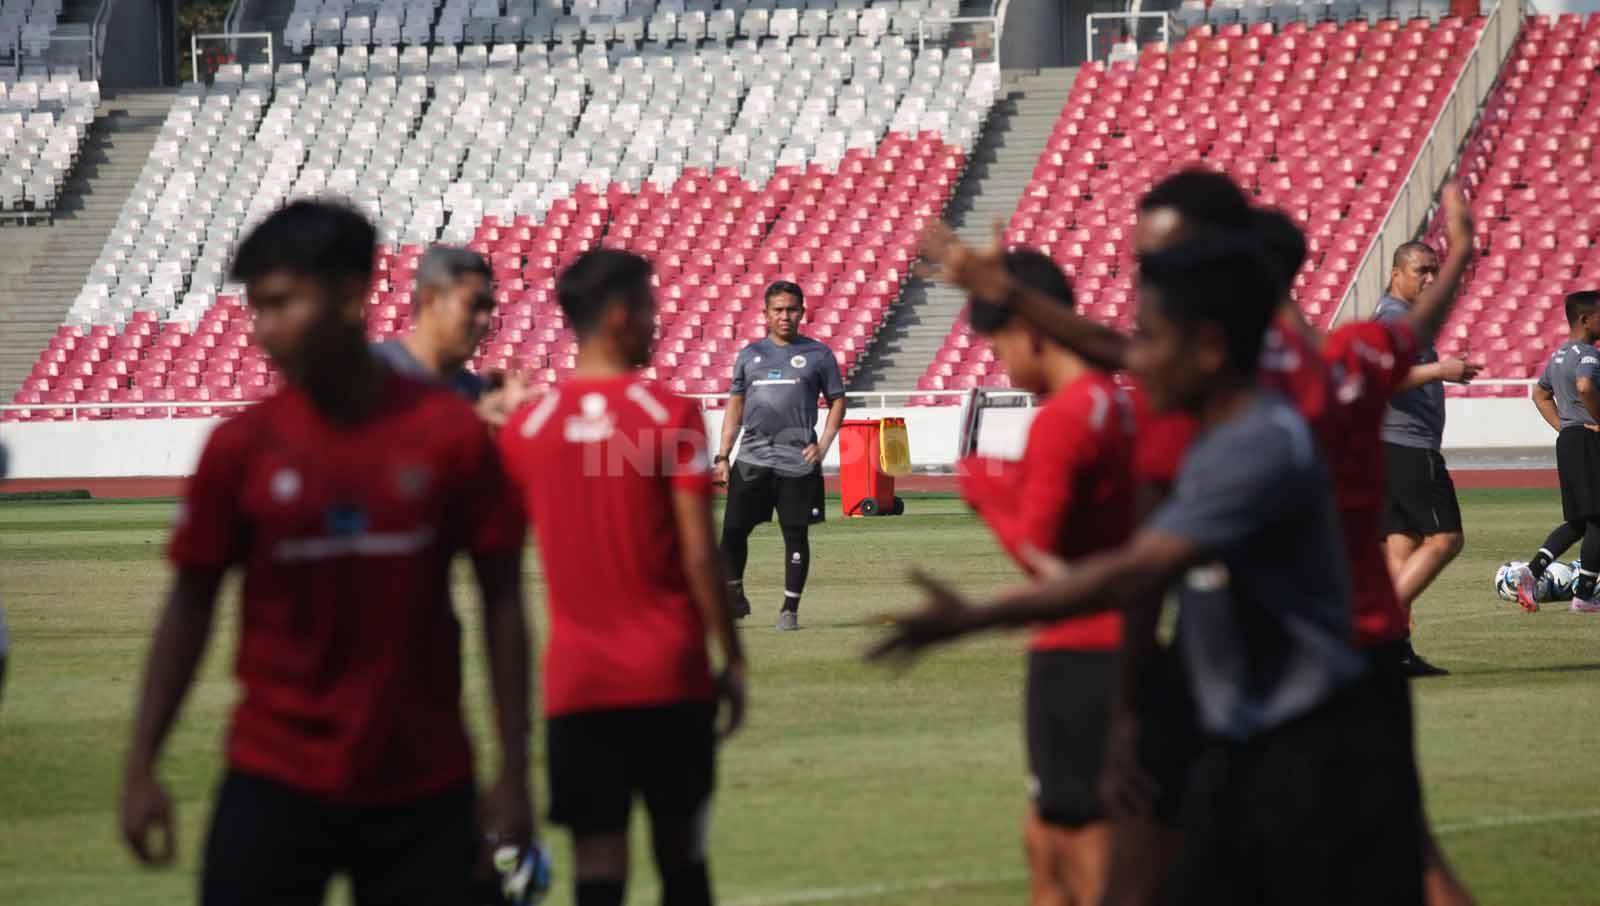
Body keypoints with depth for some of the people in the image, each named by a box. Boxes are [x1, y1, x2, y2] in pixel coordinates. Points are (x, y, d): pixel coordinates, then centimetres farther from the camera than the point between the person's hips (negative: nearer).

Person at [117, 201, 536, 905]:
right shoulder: (243, 446, -2)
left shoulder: (450, 433, -4)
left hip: (424, 790, 0)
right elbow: (189, 608, 4)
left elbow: (501, 602, 1)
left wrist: (513, 773, -1)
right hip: (275, 787, 0)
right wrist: (141, 768, 1)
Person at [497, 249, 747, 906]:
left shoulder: (524, 427, 1)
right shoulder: (671, 415, -7)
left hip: (576, 681, 2)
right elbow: (699, 555, -8)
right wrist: (732, 659, -1)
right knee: (682, 853, 12)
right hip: (671, 676, -2)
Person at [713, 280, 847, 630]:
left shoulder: (818, 355, 6)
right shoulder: (750, 354, 13)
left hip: (798, 461, -2)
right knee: (733, 529, -2)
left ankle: (790, 609, 10)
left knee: (796, 535, 0)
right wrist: (723, 457, 10)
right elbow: (735, 406, 16)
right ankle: (733, 598, 15)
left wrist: (822, 445, -5)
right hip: (752, 458, 2)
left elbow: (837, 402, 9)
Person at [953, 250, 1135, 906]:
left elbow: (1036, 551, -18)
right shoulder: (1118, 403, 10)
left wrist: (991, 495, -1)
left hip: (1076, 655, -9)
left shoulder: (1061, 419, -17)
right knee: (1044, 840, 19)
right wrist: (1012, 487, 12)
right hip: (1121, 647, 9)